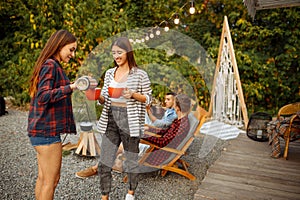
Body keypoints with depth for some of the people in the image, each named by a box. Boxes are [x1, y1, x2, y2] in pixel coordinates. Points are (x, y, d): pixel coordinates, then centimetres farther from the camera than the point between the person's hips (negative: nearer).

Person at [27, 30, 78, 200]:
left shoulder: (52, 65, 17)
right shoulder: (50, 65, -13)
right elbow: (44, 96, -22)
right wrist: (70, 87, -30)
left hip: (42, 130, 10)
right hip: (47, 130, -10)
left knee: (44, 178, 17)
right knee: (51, 180, 0)